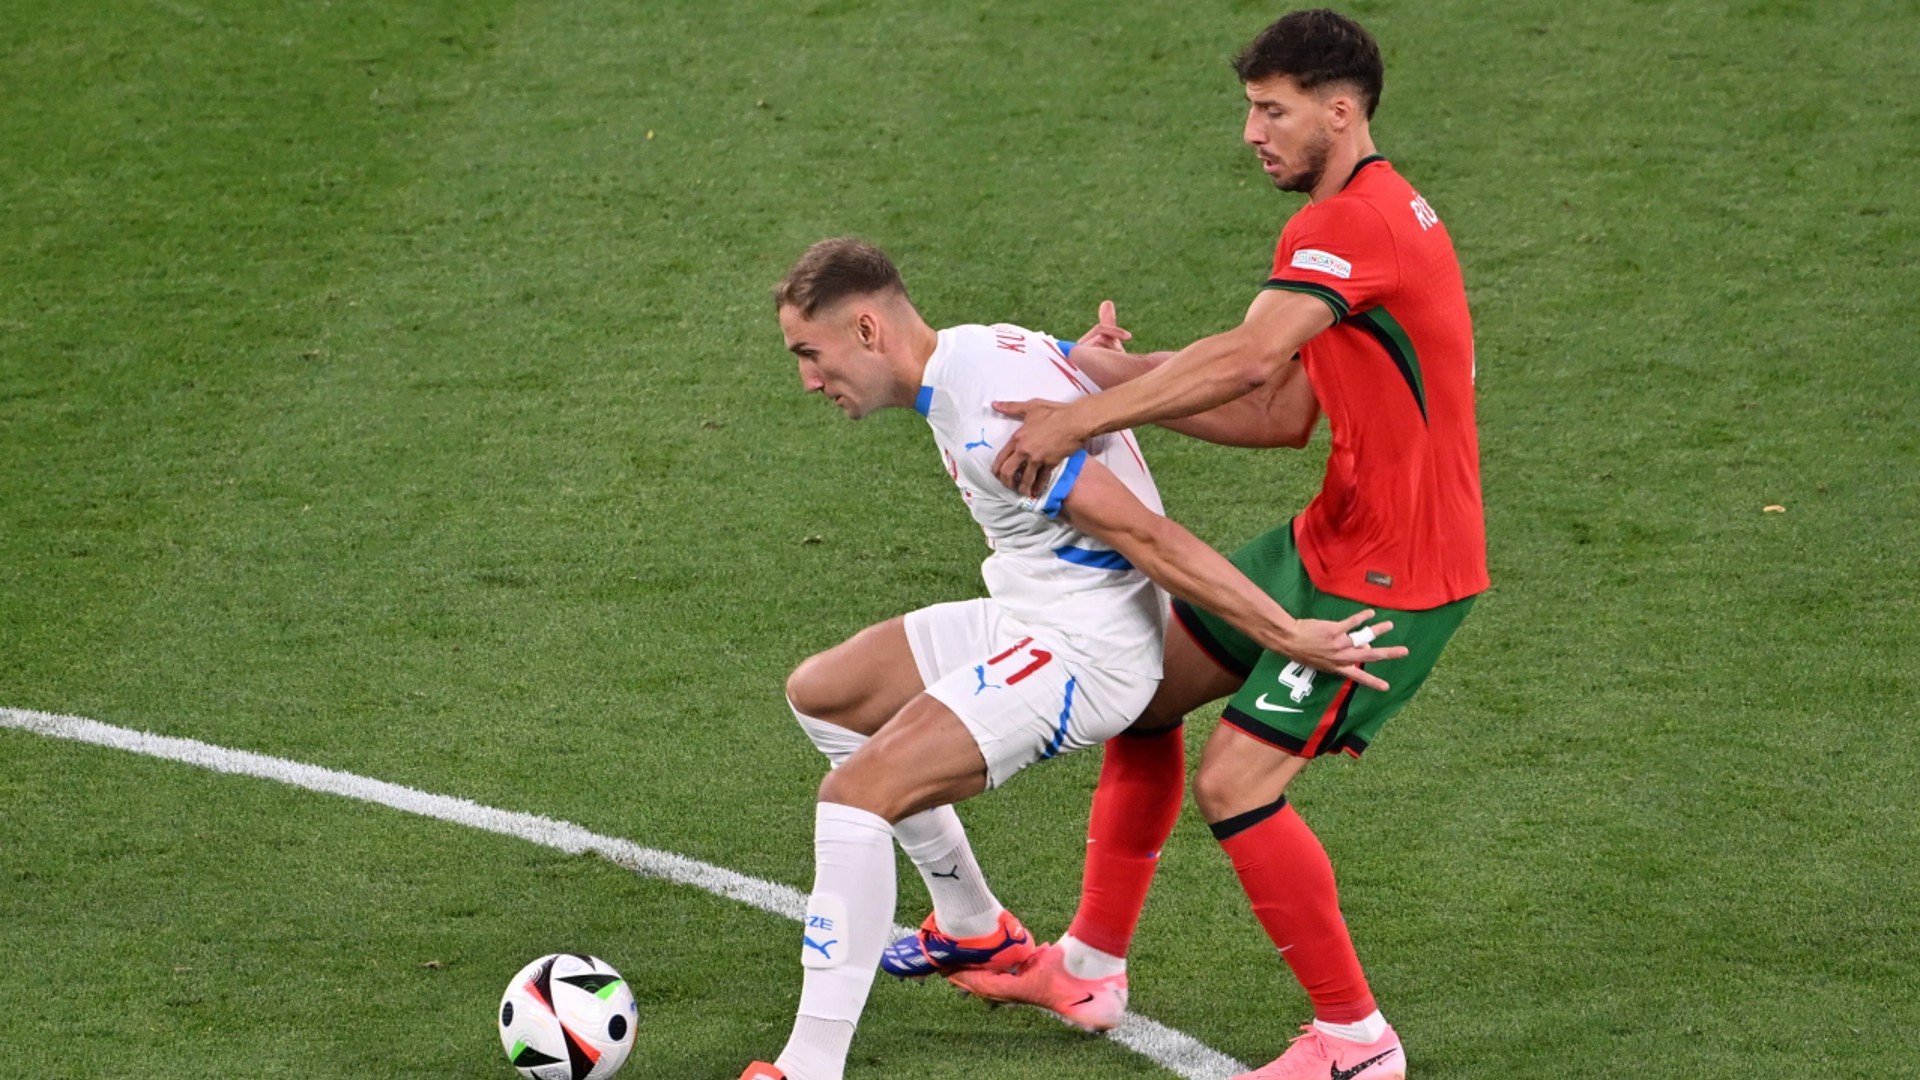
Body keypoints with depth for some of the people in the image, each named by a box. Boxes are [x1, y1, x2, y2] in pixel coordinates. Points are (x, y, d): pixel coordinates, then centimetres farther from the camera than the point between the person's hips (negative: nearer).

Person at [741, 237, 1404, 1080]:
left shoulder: (989, 413, -26)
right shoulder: (975, 353, 4)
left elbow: (1147, 539, -25)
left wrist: (1289, 637, -24)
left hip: (1079, 653, -11)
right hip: (1029, 621, 11)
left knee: (855, 792, -23)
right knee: (819, 694, 20)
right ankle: (975, 931, 30)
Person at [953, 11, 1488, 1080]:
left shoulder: (1353, 225, -21)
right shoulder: (1373, 215, 13)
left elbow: (1251, 358, -37)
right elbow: (1286, 414, 10)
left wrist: (1086, 416, -38)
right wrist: (1128, 380, 1)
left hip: (1393, 574, -11)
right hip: (1334, 541, 11)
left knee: (1234, 784, -13)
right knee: (1147, 683, 15)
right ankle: (1091, 967, 27)